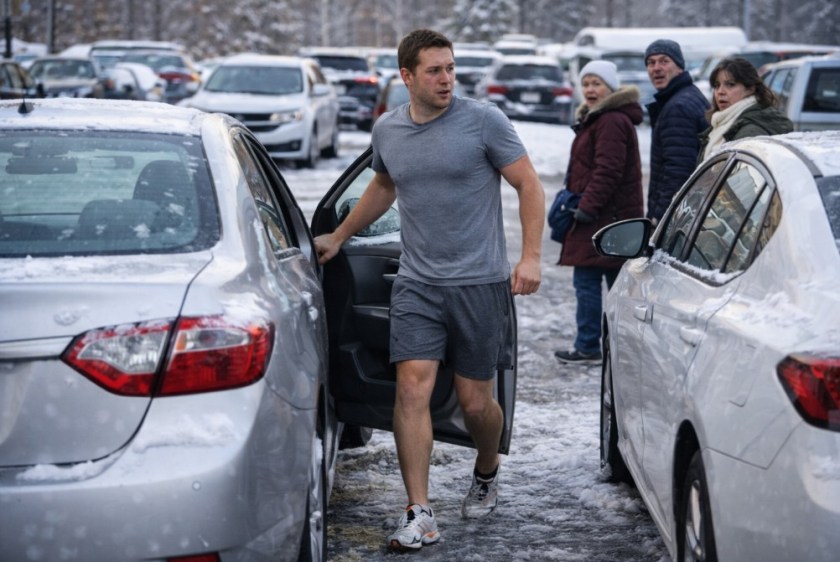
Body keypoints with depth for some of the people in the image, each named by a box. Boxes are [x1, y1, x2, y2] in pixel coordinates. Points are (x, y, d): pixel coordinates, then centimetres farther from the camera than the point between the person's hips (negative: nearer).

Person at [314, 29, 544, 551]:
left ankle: (487, 474, 36)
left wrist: (531, 256, -12)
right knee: (412, 389, -12)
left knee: (475, 401, 4)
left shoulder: (483, 120, -6)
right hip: (417, 283, 3)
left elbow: (529, 184, -3)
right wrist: (338, 237, 30)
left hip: (480, 282, -3)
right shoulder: (387, 131, 7)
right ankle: (420, 514, -11)